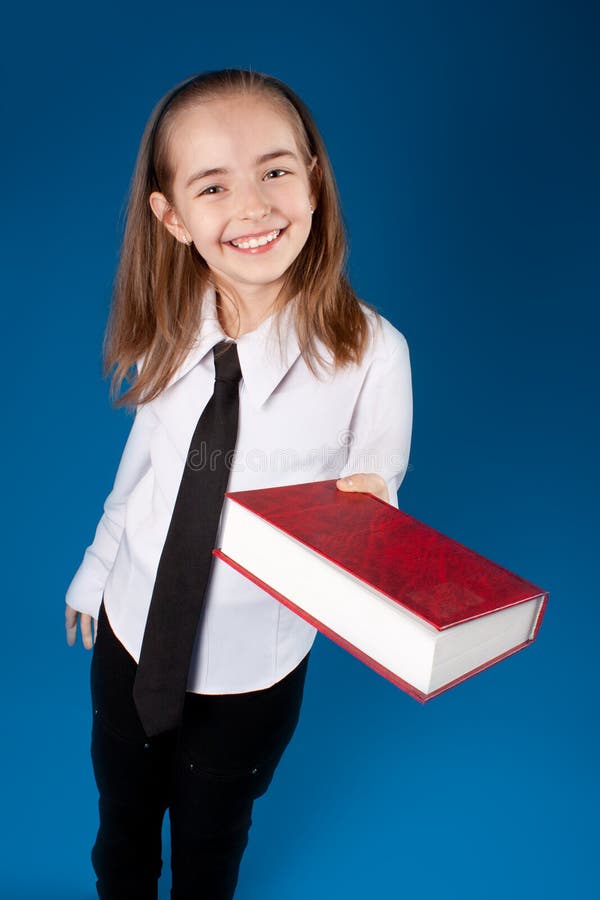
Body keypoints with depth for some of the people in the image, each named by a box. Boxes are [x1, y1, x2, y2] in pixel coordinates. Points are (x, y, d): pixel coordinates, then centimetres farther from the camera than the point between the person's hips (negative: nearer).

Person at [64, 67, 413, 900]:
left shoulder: (371, 351, -23)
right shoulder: (173, 331, -13)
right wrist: (94, 572, 15)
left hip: (252, 671, -2)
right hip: (132, 631, 3)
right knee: (121, 819, 30)